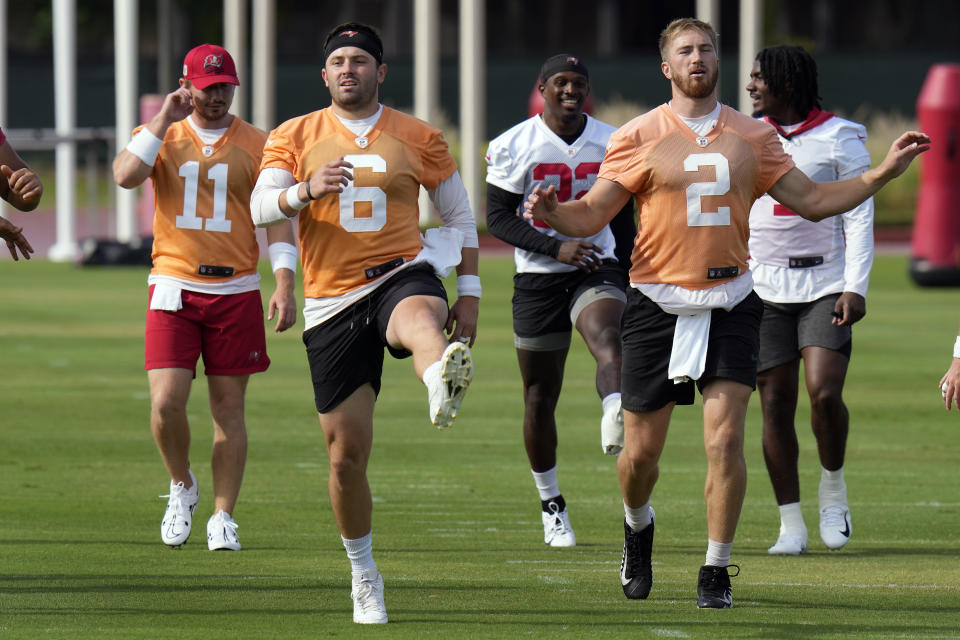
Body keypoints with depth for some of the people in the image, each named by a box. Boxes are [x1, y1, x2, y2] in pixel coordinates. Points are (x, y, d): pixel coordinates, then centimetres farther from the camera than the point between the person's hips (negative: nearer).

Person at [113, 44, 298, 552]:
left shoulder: (256, 146, 6)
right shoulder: (160, 136, 7)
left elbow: (278, 218, 4)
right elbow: (125, 175, -13)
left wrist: (284, 284, -7)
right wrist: (163, 120, -10)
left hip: (236, 289, 0)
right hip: (174, 289, 0)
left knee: (228, 407, 2)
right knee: (166, 401, -12)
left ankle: (223, 516, 10)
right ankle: (181, 486, 15)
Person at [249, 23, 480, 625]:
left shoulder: (418, 138, 8)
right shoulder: (295, 136, 8)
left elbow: (461, 217, 15)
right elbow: (261, 207, -6)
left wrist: (469, 294, 8)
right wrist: (306, 191, -27)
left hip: (401, 274, -2)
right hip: (332, 301, 2)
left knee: (420, 317, -42)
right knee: (347, 452, 4)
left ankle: (442, 384, -77)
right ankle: (363, 571, 23)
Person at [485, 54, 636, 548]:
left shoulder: (612, 145, 5)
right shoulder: (513, 147, -3)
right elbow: (497, 217, -6)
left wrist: (629, 285, 15)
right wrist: (557, 247, -18)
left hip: (597, 269, 0)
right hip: (538, 278, 0)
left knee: (606, 338, -32)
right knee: (540, 395, 5)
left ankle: (618, 426, -59)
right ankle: (551, 504, 20)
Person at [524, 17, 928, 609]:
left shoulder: (752, 137, 8)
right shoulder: (638, 137, 1)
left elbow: (812, 200, 13)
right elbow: (591, 215, 1)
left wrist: (883, 172, 4)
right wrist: (551, 212, -20)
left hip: (730, 303, 1)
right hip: (658, 302, -1)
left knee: (725, 438, -12)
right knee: (641, 449, 3)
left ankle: (717, 570, 0)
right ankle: (638, 527, 36)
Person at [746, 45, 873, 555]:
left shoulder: (839, 139, -2)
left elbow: (859, 216, -2)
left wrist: (855, 287, -11)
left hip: (825, 284, -3)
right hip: (763, 287, 3)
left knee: (824, 393, -18)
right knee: (775, 403, -2)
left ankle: (833, 485, 10)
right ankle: (790, 525, 3)